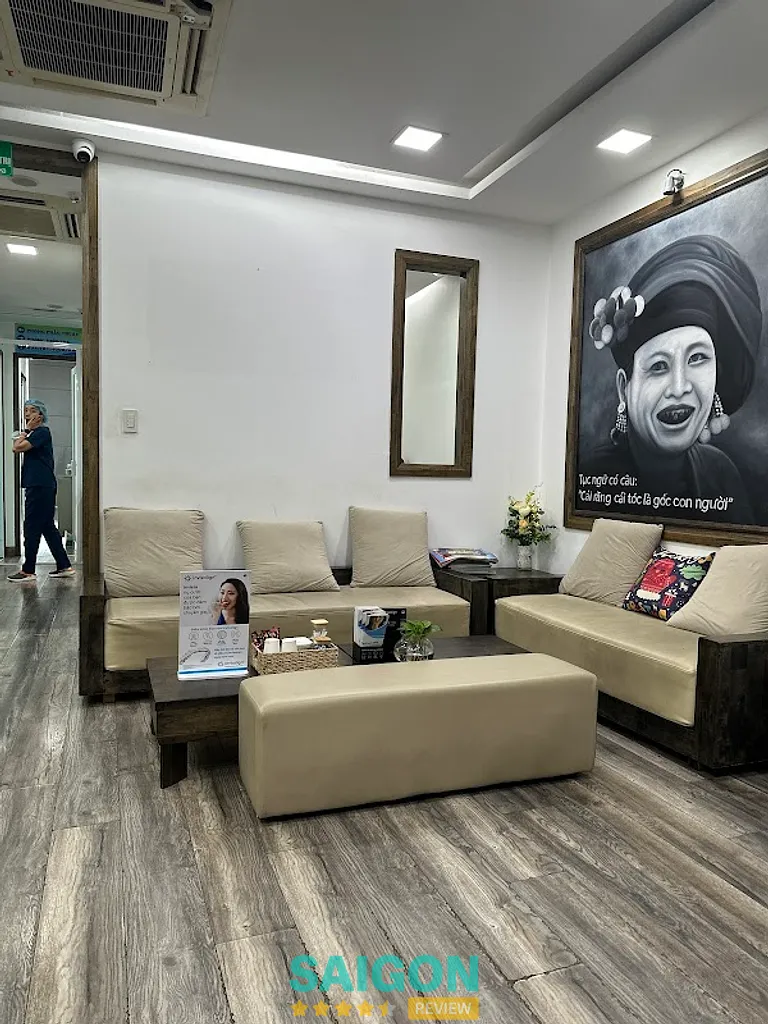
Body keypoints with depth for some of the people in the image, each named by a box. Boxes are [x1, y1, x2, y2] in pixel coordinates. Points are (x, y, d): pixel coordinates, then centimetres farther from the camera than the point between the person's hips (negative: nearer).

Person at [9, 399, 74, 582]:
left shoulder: (42, 432, -9)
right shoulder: (34, 433, 20)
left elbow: (19, 447, -16)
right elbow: (16, 448, 14)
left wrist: (27, 430, -8)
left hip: (41, 486, -10)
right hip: (37, 485, 10)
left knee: (32, 527, -5)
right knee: (47, 527, 11)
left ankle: (28, 570, 1)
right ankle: (64, 566, 13)